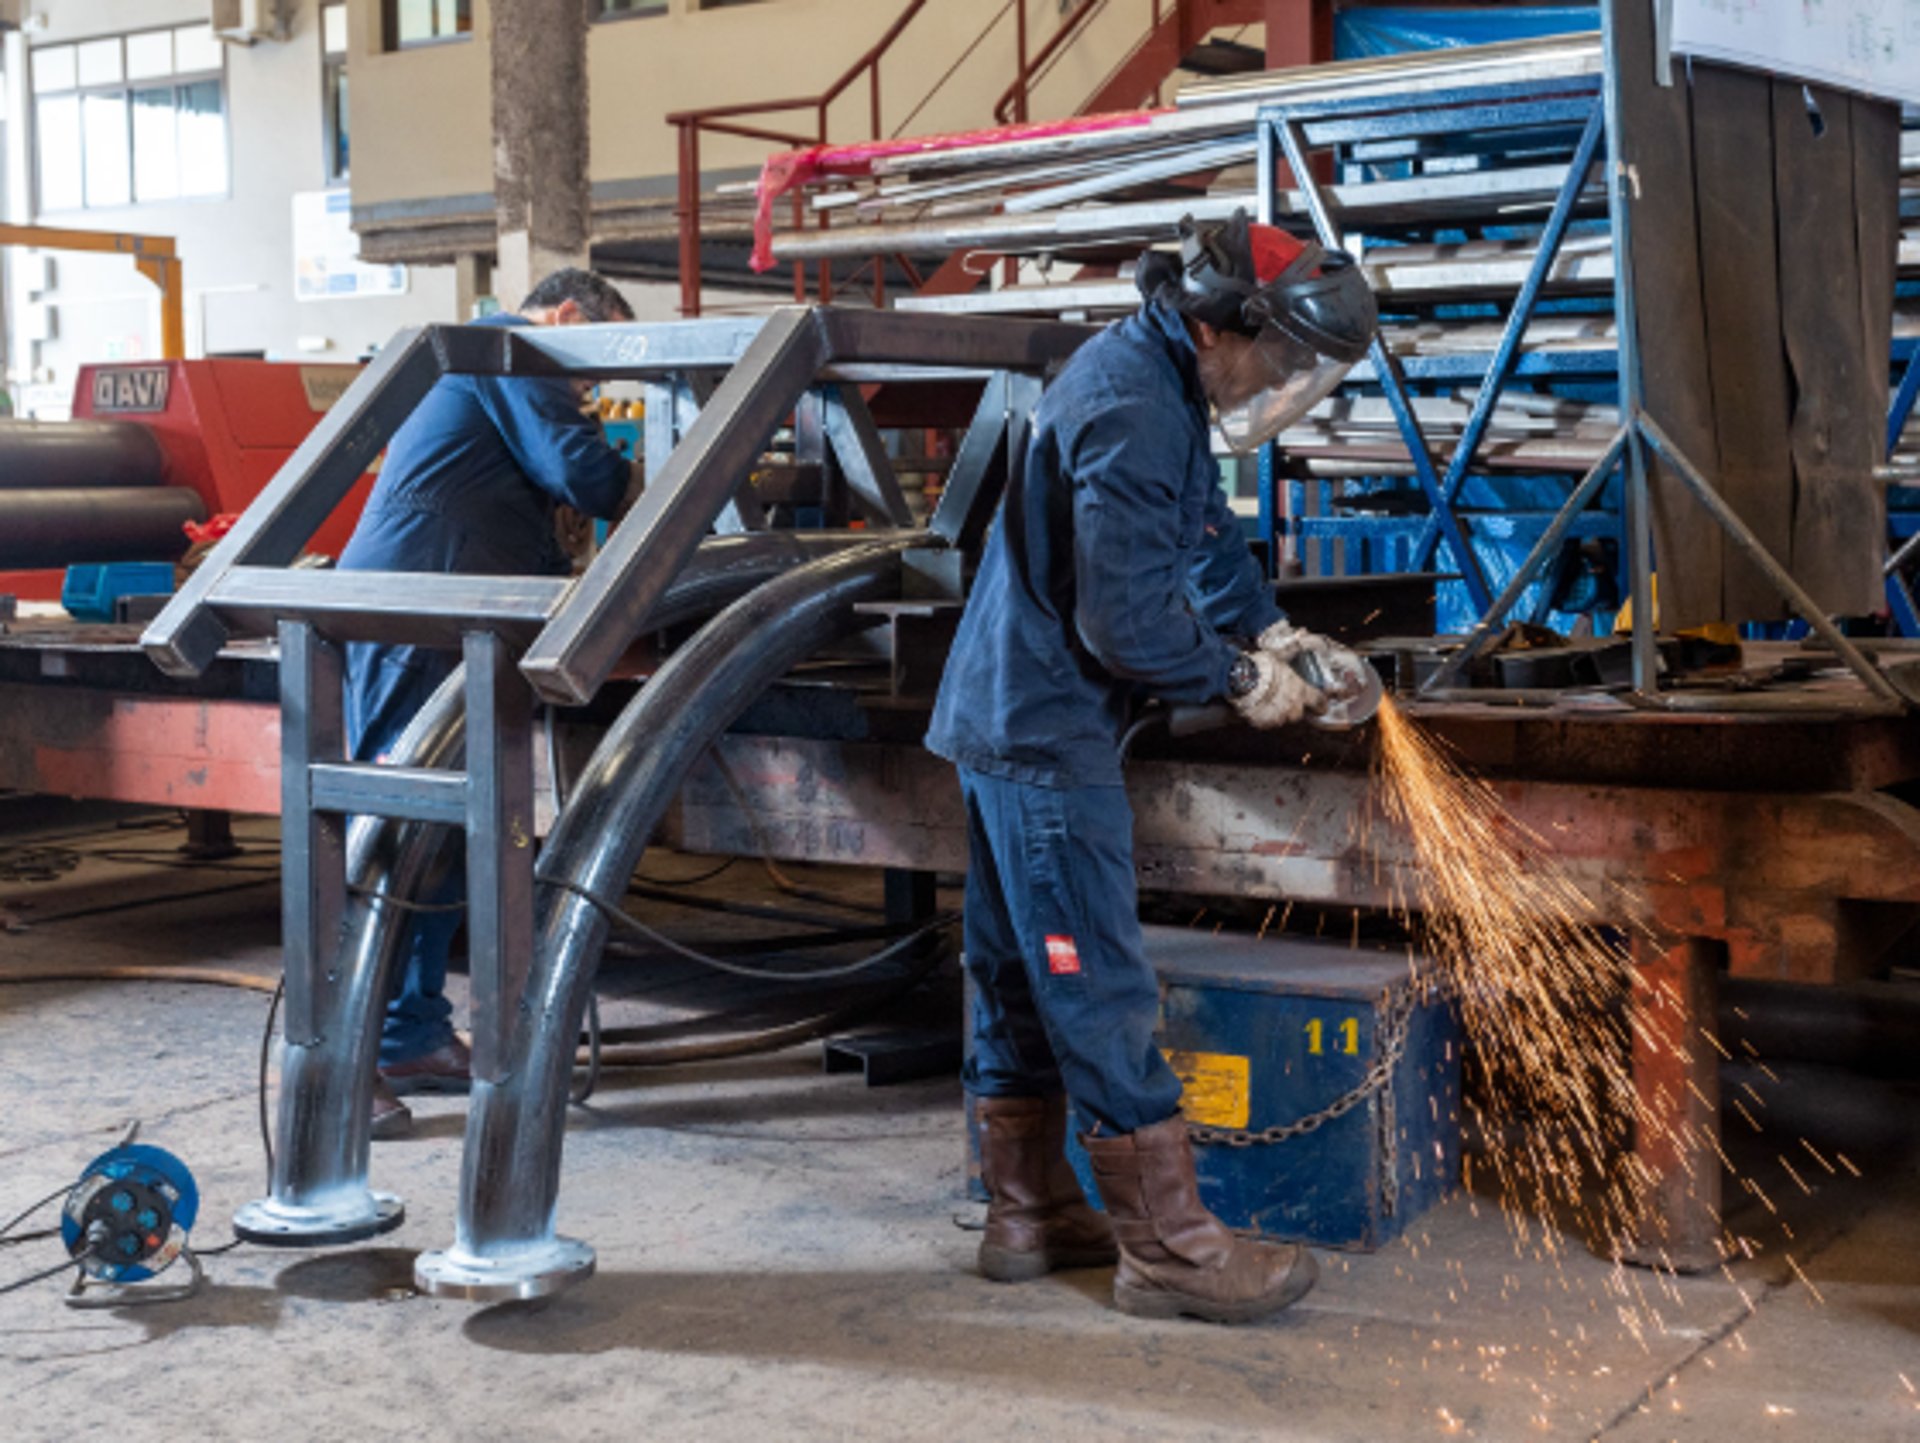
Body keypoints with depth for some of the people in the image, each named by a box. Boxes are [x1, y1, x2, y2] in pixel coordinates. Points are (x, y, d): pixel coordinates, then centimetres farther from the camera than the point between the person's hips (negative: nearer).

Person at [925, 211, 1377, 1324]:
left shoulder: (1146, 378, 12)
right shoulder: (1133, 415, -21)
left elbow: (1204, 531, 25)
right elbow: (1125, 618, -24)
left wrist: (1275, 630, 13)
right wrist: (1240, 679, -10)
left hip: (1008, 720, 11)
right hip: (1049, 733, -11)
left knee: (1025, 979, 16)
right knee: (1103, 991, -4)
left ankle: (1030, 1212, 26)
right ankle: (1168, 1244, 3)